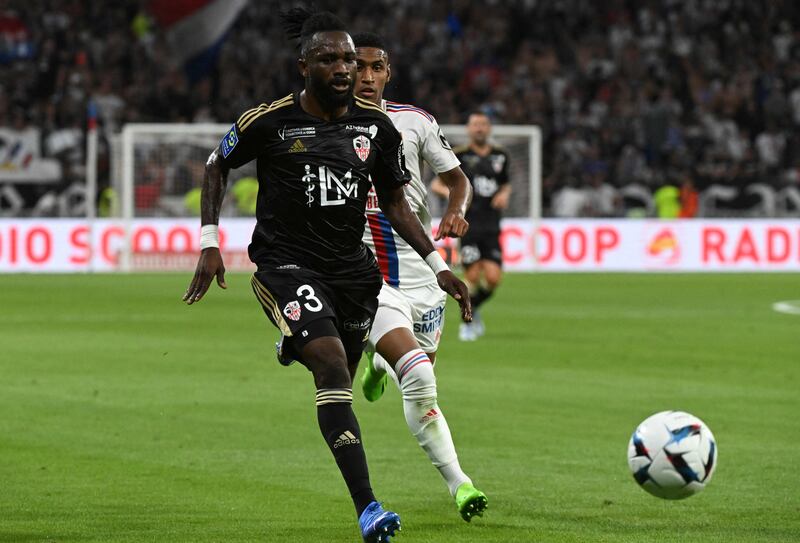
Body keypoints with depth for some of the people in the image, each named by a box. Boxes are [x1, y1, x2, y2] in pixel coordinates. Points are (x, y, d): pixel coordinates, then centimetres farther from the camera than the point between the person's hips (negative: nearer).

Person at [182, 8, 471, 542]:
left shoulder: (377, 127, 0)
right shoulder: (269, 121, -10)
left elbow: (395, 202, 11)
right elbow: (217, 167, 7)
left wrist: (439, 266, 2)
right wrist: (210, 243, -1)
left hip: (350, 266, 5)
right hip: (286, 262, -5)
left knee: (340, 376, 13)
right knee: (333, 365, -24)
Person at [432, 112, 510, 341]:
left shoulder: (500, 156, 12)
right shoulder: (459, 156, 1)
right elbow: (436, 184, 6)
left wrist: (504, 194, 6)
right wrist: (447, 190, -15)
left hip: (491, 227, 3)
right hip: (468, 225, -3)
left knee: (493, 278, -10)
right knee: (472, 277, -9)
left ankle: (474, 309, 20)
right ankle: (467, 323, 12)